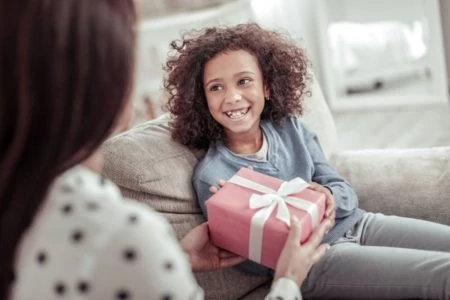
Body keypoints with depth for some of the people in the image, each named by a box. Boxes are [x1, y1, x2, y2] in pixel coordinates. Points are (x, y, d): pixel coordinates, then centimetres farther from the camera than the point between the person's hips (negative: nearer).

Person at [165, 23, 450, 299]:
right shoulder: (211, 175, -10)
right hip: (309, 259, -5)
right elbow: (256, 263, -7)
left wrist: (329, 197, -19)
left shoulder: (291, 126, 3)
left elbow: (346, 192, 6)